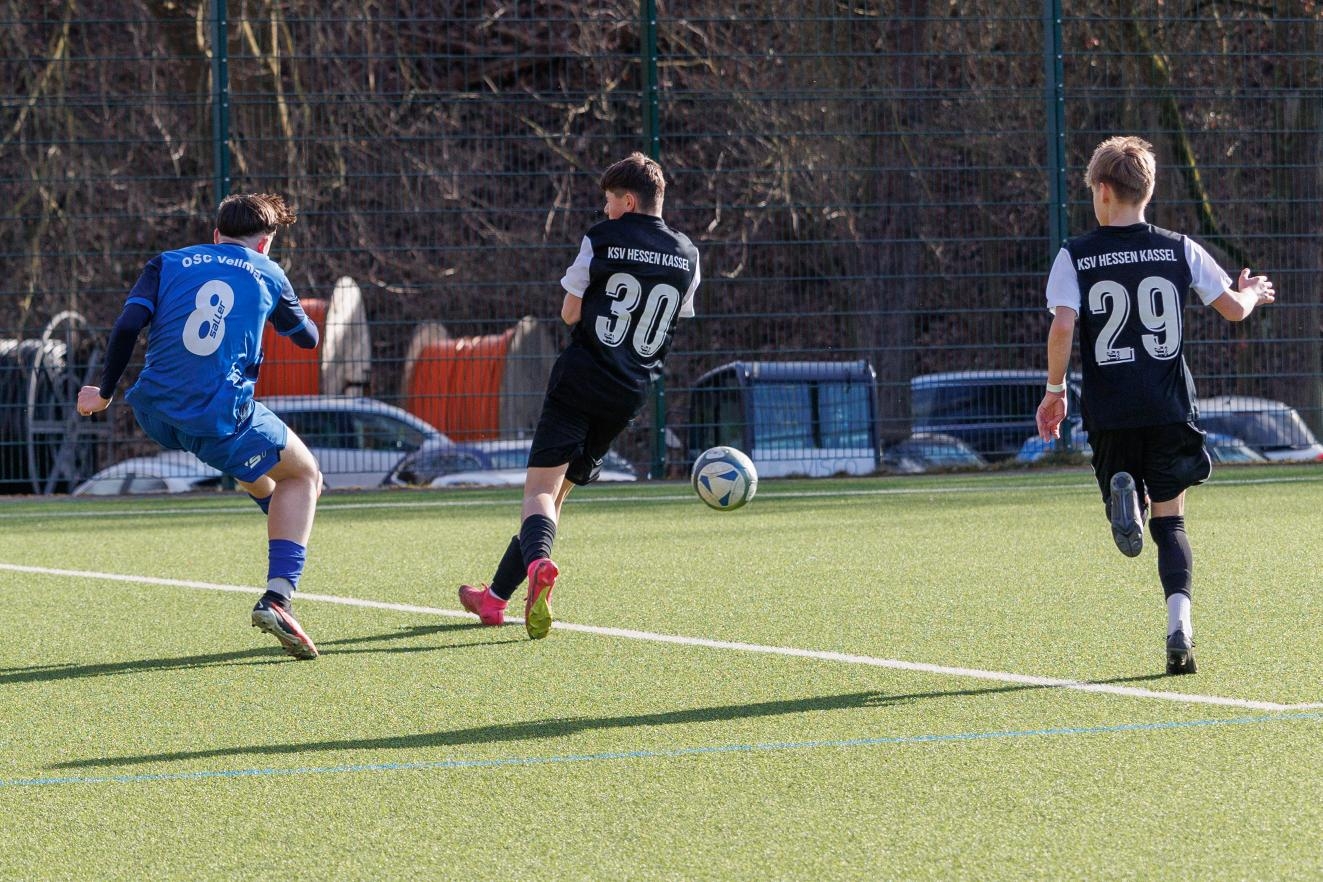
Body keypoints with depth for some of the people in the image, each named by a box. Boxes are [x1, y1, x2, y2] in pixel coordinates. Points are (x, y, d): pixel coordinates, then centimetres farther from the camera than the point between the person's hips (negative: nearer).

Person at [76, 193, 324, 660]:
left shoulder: (167, 264, 12)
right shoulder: (267, 274, 11)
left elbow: (127, 327, -1)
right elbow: (307, 337, 25)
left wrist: (104, 393, 8)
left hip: (154, 413, 3)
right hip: (222, 419, -3)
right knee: (302, 476, 16)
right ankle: (277, 597, -2)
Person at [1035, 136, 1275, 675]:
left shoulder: (1076, 257, -2)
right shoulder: (1179, 250, 3)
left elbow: (1062, 326, -14)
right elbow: (1233, 309, 9)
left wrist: (1055, 390, -1)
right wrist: (1253, 293, 33)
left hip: (1109, 411, -1)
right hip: (1171, 408, 1)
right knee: (1170, 520, 8)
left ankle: (1123, 493, -21)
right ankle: (1179, 623, -12)